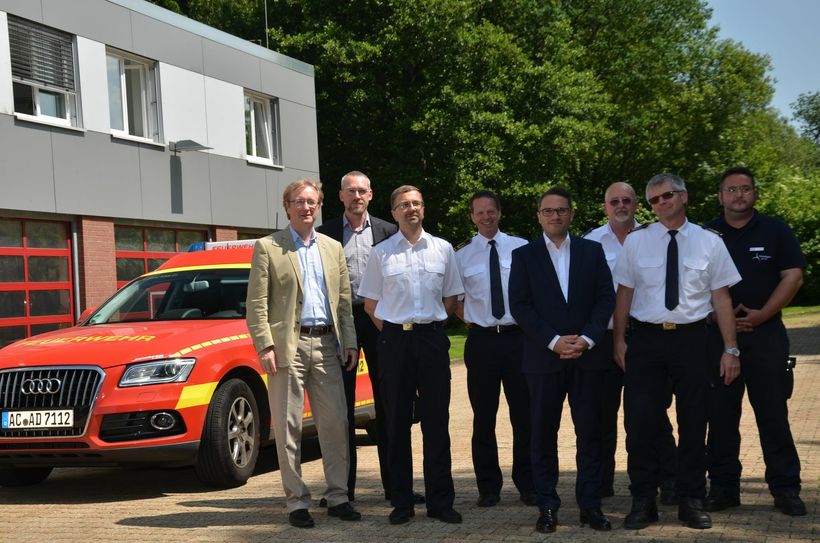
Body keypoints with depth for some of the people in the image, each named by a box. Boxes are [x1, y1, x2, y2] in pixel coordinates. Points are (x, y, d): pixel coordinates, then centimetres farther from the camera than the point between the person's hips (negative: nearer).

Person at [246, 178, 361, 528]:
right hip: (288, 345, -4)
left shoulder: (332, 248, 15)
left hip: (326, 345, 4)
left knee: (335, 424, 4)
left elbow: (344, 300, 15)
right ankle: (297, 502, 9)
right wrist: (264, 346, -12)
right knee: (288, 428, 1)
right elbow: (256, 303, -3)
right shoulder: (267, 248, 1)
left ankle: (338, 497, 14)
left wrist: (349, 342, 7)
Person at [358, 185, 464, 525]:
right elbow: (370, 303, 9)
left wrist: (431, 324, 4)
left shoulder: (442, 249, 7)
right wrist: (391, 330, 3)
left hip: (432, 337, 1)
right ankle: (401, 502, 13)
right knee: (397, 423, 5)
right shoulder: (381, 253, 4)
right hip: (394, 340, 0)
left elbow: (451, 298, 13)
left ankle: (440, 501, 10)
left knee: (436, 422, 3)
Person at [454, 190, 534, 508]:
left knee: (524, 414, 3)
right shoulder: (462, 256, 5)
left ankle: (527, 484, 15)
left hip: (518, 336, -1)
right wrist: (470, 319, 4)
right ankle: (488, 487, 16)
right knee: (483, 417, 6)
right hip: (482, 339, 1)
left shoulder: (522, 248, 3)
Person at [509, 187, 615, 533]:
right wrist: (554, 341, -11)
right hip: (543, 358, -1)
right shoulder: (523, 255, 5)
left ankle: (590, 504, 10)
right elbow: (519, 306, -2)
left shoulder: (592, 251, 9)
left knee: (589, 432, 3)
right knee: (544, 434, 3)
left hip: (587, 356, 1)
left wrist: (587, 339, -10)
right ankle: (547, 506, 9)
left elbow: (606, 298, 4)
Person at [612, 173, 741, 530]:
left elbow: (721, 297, 1)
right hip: (646, 339, 0)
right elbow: (624, 293, 4)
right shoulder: (635, 242, 3)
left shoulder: (710, 242, 3)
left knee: (694, 424, 8)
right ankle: (643, 501, 12)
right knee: (640, 422, -1)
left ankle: (692, 501, 21)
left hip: (691, 339, 0)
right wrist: (618, 340, -2)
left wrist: (730, 349, -2)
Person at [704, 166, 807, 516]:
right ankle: (724, 487, 12)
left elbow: (793, 277, -1)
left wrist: (761, 315, -10)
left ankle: (785, 488, 6)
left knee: (774, 414, 0)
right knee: (720, 415, 4)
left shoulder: (775, 231, 4)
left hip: (765, 333, -1)